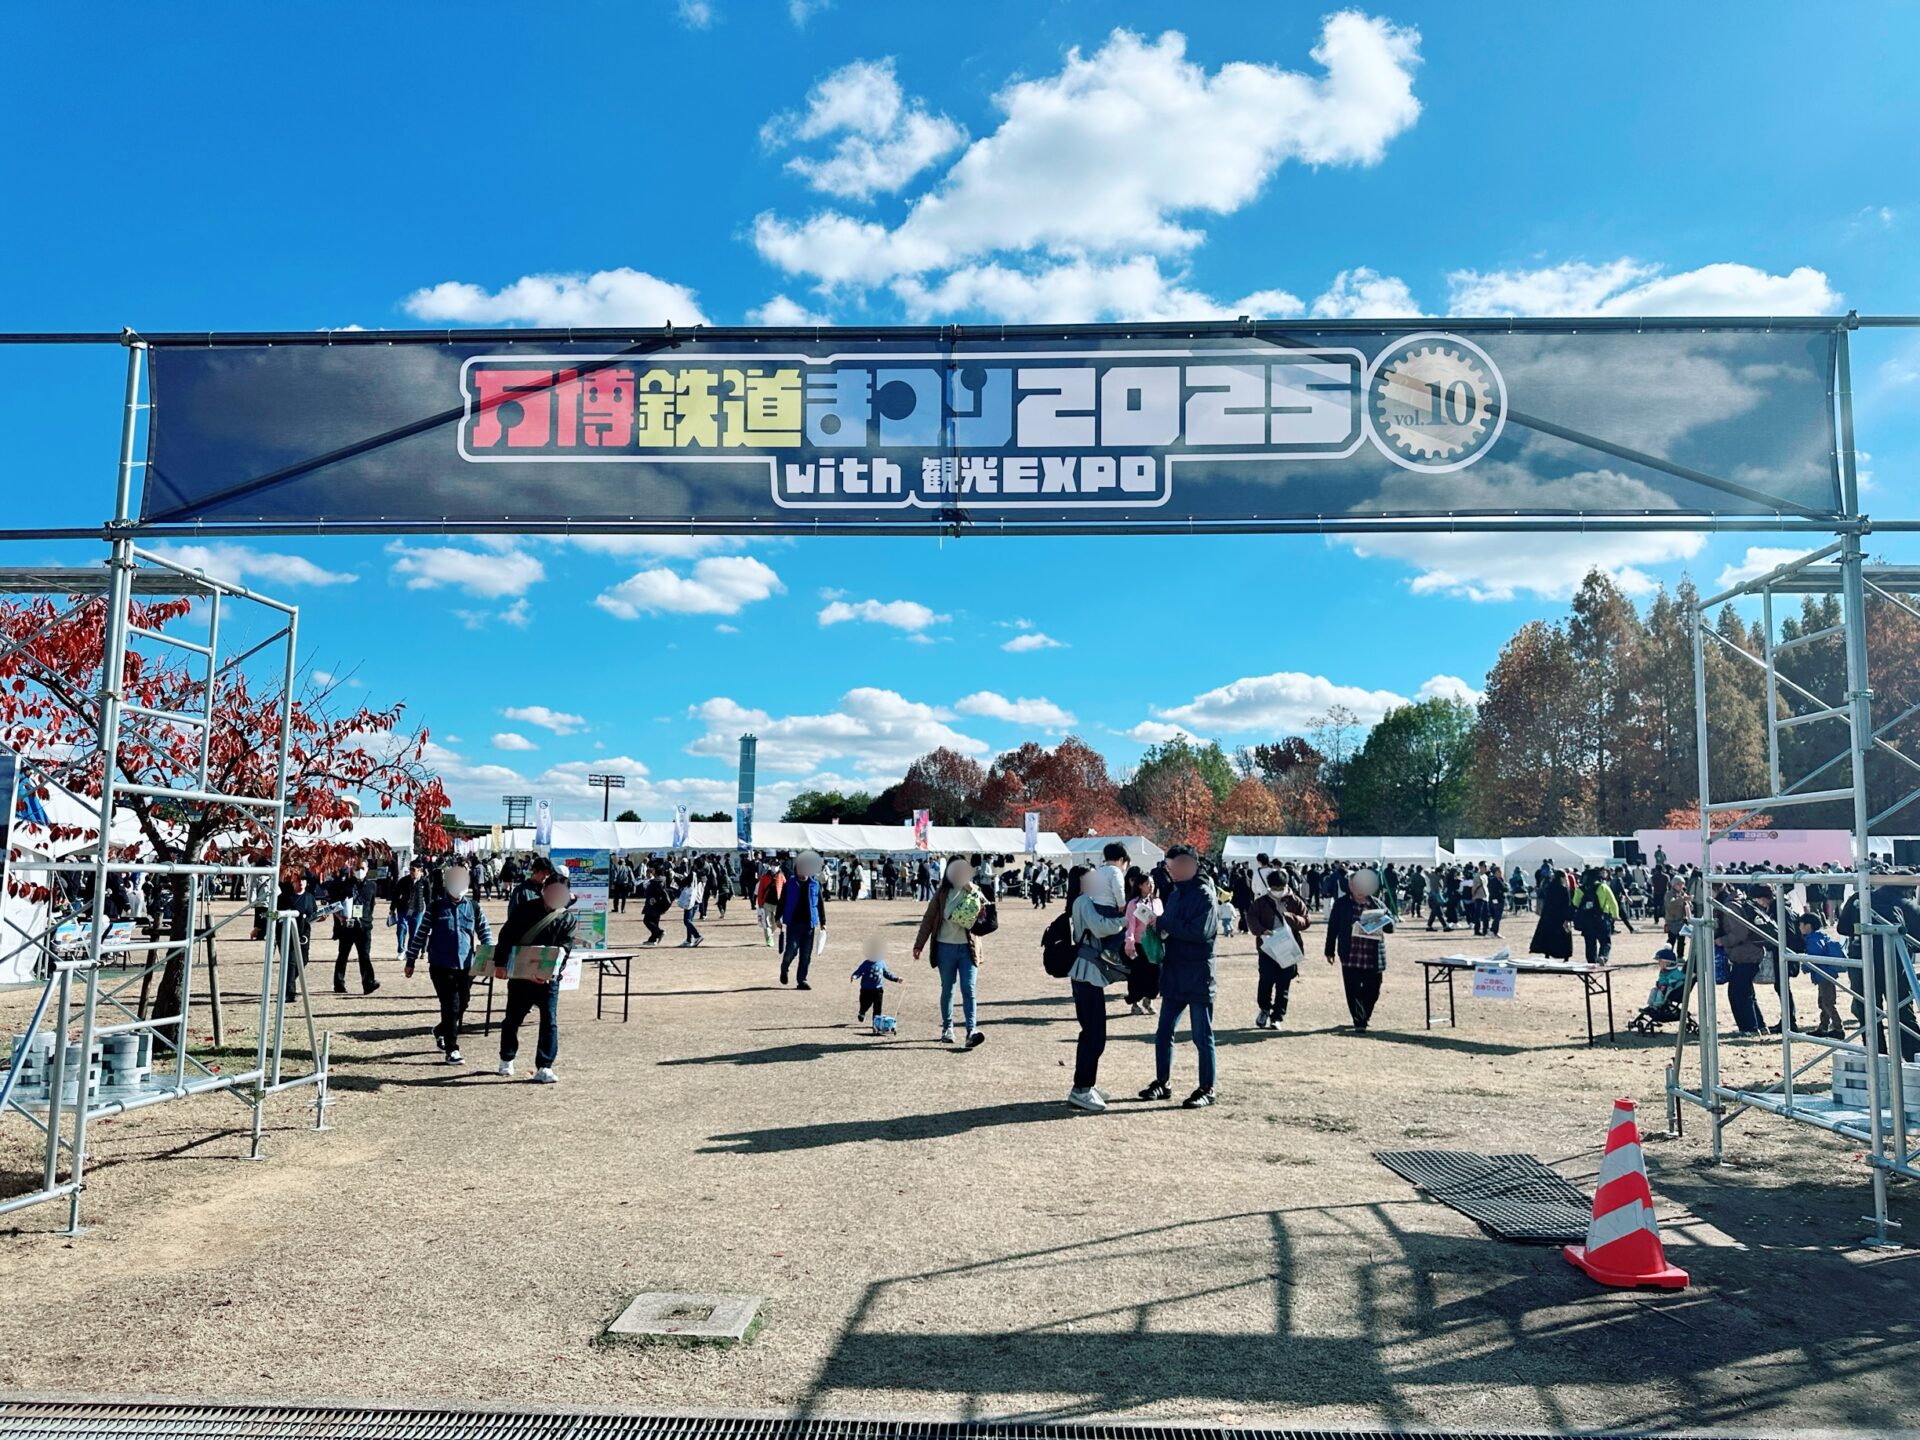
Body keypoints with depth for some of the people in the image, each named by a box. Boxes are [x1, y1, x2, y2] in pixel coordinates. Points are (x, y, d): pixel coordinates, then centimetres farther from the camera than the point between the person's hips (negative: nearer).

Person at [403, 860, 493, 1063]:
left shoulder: (473, 907, 6)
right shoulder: (436, 907, 0)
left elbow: (485, 932, 10)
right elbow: (421, 934, 4)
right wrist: (411, 961, 5)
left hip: (466, 965, 3)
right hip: (441, 965, -3)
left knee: (461, 1006, 10)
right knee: (451, 1006, -9)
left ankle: (441, 1031, 39)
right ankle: (452, 1049, 0)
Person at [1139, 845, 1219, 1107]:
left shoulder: (1204, 895, -13)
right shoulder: (1175, 894, 11)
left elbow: (1199, 931, -24)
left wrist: (1163, 924, -19)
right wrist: (1159, 926, -5)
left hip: (1198, 978, -8)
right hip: (1174, 976, 8)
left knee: (1202, 1036, 3)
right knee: (1163, 1033, 12)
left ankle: (1207, 1090, 13)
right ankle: (1162, 1083, 24)